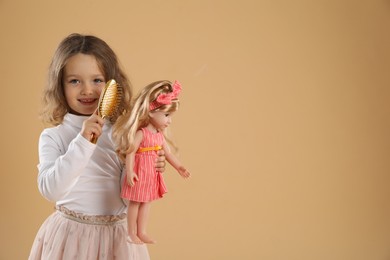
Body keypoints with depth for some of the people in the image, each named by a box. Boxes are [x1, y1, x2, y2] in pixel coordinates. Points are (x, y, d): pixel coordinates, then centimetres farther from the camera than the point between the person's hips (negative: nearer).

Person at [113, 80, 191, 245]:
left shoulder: (160, 135, 5)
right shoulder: (141, 133, -19)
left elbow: (168, 154, 13)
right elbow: (130, 152, -21)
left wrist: (179, 167, 13)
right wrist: (129, 171, -26)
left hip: (152, 175, 8)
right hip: (140, 174, -8)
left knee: (146, 202, 14)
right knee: (135, 202, 6)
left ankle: (141, 232, 25)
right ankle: (132, 233, 17)